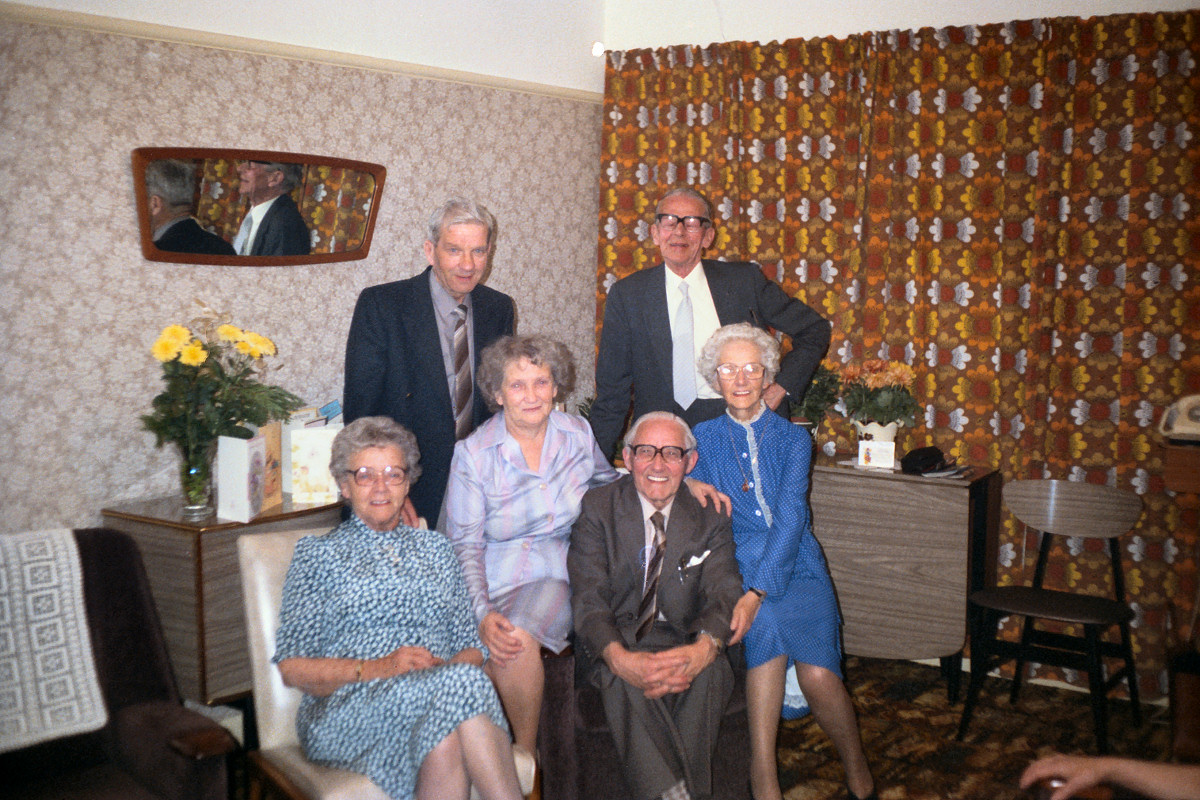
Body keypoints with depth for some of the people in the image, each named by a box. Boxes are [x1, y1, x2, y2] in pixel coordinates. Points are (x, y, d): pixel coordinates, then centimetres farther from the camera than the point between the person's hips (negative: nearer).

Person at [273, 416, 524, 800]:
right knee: (459, 684, -35)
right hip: (347, 708, -3)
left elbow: (470, 646, 20)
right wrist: (377, 668, -12)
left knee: (447, 737, -38)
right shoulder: (318, 553, 14)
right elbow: (291, 667, 5)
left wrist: (452, 667, -6)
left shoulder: (434, 547, 26)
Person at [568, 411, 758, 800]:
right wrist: (619, 657, -34)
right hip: (614, 635, -1)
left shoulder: (710, 517, 2)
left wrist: (704, 647, -34)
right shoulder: (597, 507, -4)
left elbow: (723, 592, -9)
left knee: (712, 672, -31)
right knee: (622, 678, -34)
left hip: (681, 638, 2)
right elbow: (588, 597, -12)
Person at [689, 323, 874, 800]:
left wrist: (757, 590, -18)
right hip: (735, 568, 0)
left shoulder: (793, 438, 8)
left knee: (818, 675, -24)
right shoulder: (701, 440, 12)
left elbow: (791, 516, -6)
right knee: (769, 624, -33)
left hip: (796, 567, 0)